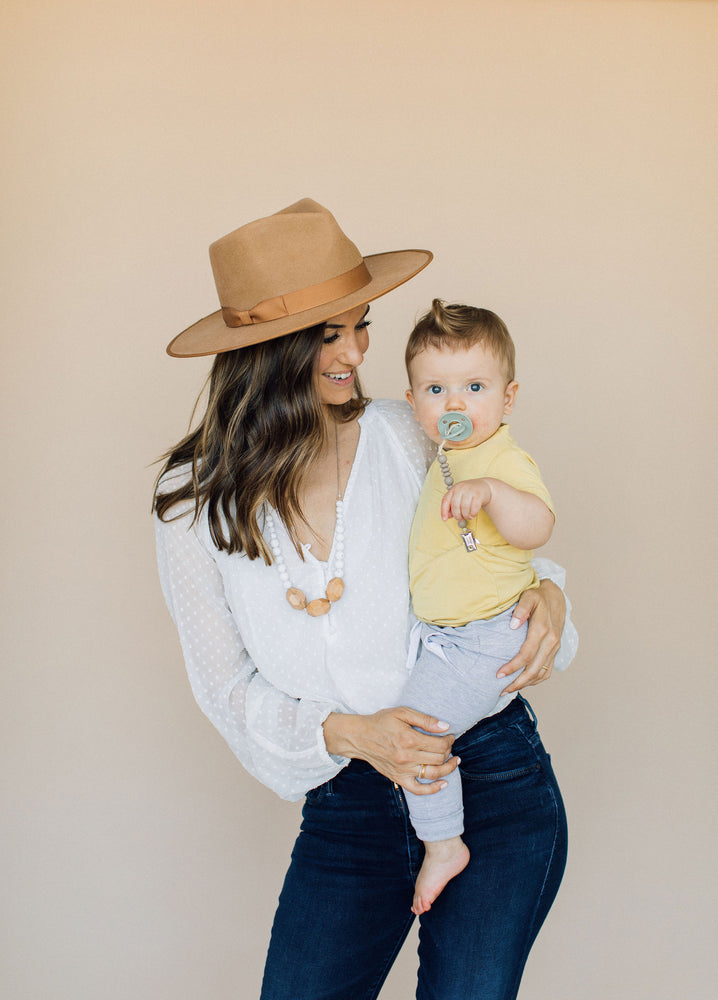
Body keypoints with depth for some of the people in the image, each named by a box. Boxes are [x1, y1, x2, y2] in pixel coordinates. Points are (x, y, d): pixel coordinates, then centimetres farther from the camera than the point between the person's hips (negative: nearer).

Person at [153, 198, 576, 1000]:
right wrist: (346, 732, -17)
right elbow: (226, 686, -1)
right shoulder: (195, 502, -4)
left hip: (492, 775, 0)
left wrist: (545, 591, -12)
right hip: (347, 806, 1)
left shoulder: (403, 435, -3)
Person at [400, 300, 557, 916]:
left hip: (479, 644, -10)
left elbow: (537, 528, -42)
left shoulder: (503, 461, -24)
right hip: (441, 632, 11)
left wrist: (490, 490, -56)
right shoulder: (447, 457, 8)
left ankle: (443, 845, 5)